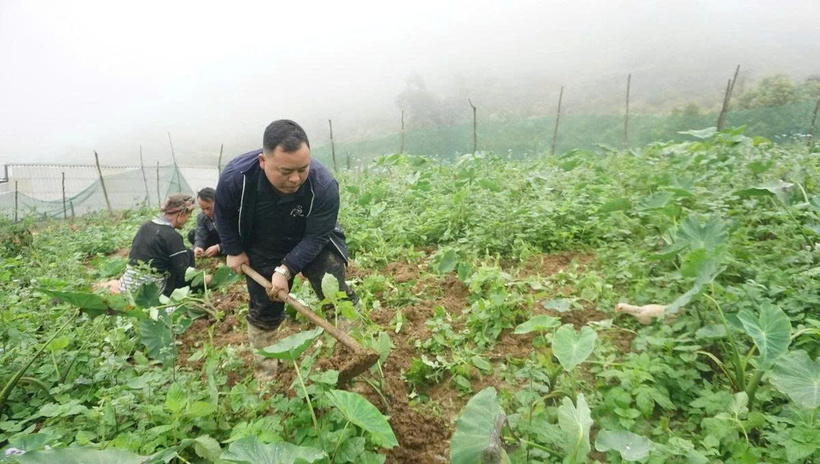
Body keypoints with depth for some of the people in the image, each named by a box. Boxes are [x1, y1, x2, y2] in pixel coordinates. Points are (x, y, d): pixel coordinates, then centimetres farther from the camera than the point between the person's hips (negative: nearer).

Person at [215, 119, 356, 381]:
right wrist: (234, 251, -3)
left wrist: (286, 269, -33)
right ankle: (265, 373, 30)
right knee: (263, 312, 10)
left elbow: (316, 237, -27)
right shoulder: (235, 176, -30)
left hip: (313, 246, -1)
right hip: (263, 253, 2)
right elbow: (224, 214, -7)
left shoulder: (323, 184, -37)